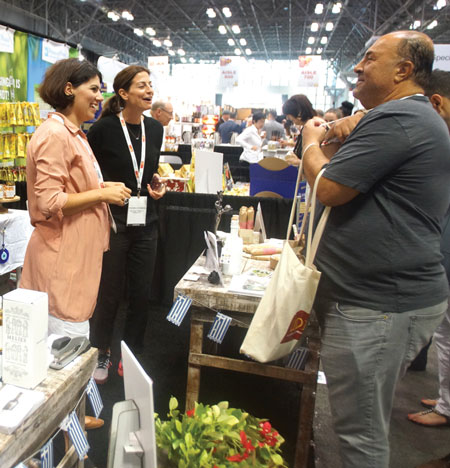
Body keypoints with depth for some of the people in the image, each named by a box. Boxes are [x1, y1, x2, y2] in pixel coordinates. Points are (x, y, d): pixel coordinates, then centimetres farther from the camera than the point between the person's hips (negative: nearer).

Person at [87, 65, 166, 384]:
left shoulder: (155, 128, 5)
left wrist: (157, 186, 1)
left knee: (142, 292, 12)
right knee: (109, 294, 8)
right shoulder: (104, 129, -12)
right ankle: (102, 353, 31)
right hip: (112, 223, -5)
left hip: (145, 224, 5)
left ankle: (133, 354, 32)